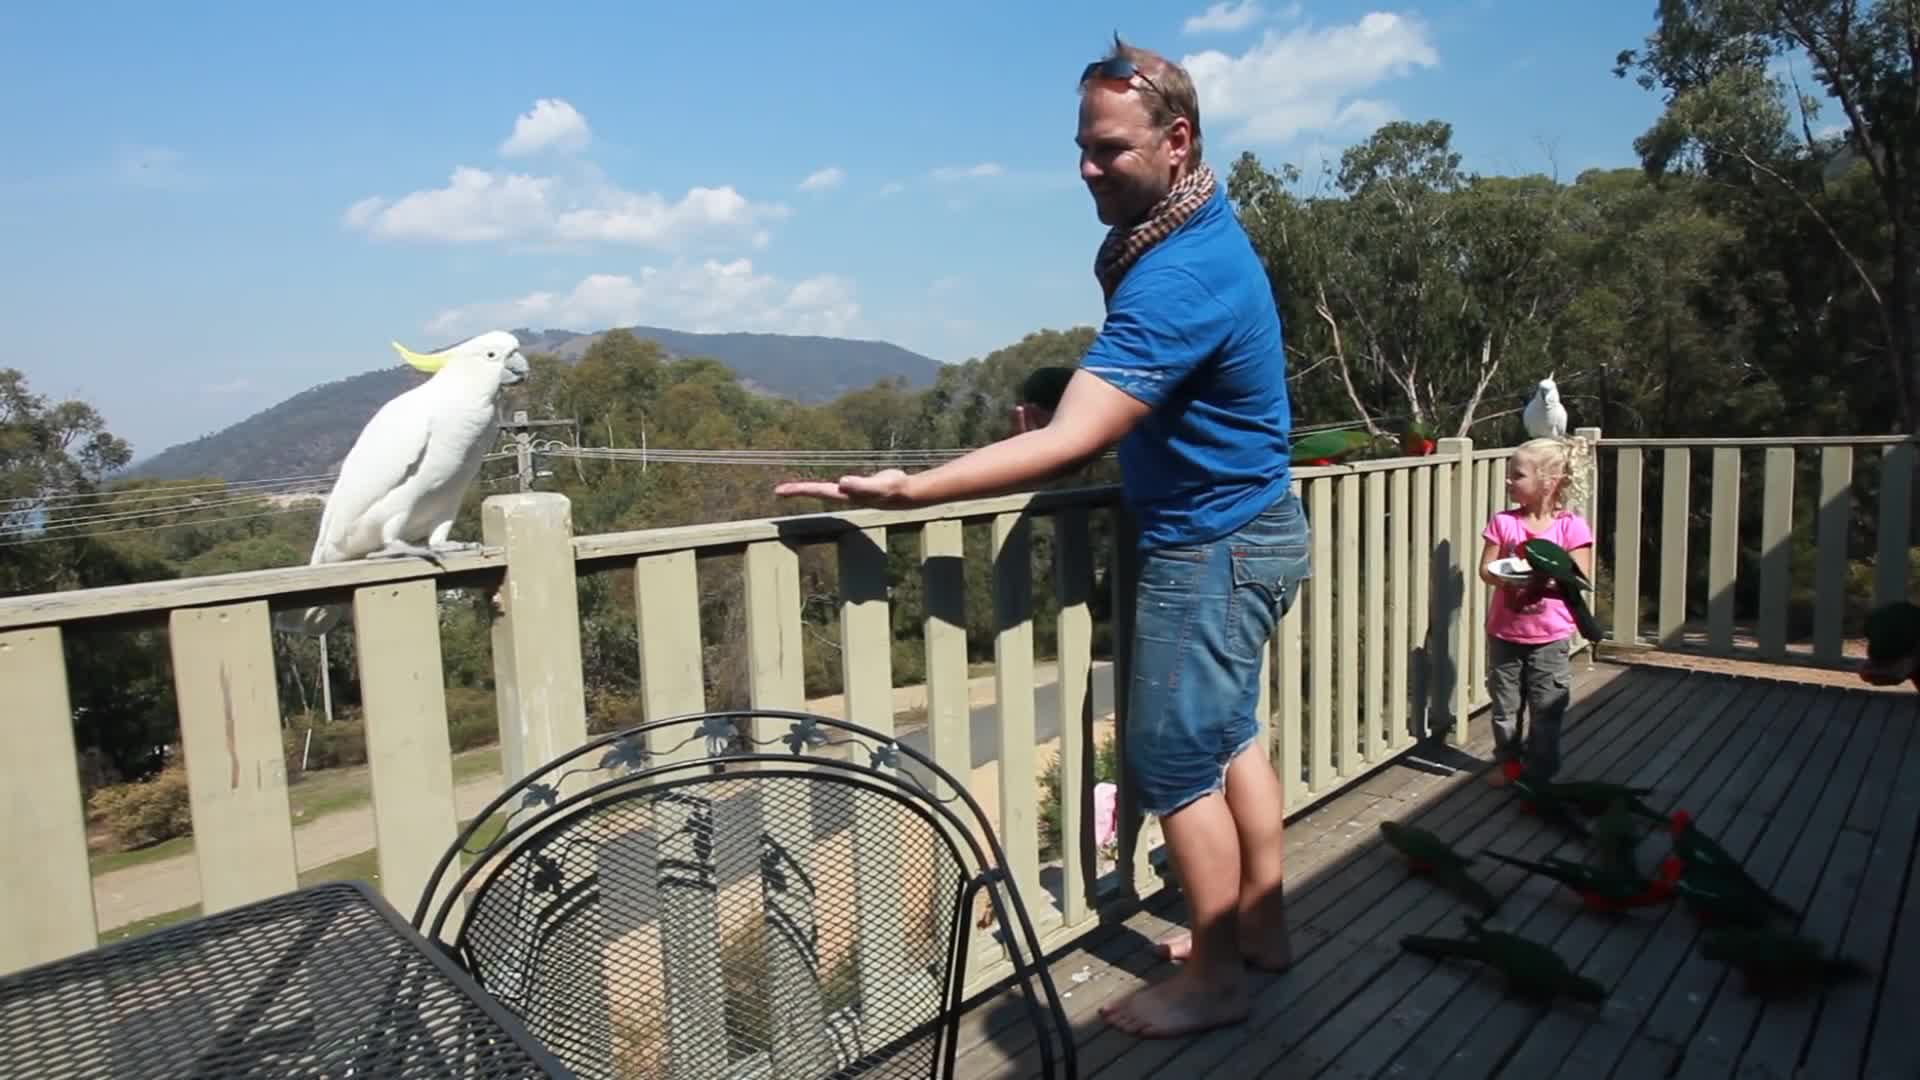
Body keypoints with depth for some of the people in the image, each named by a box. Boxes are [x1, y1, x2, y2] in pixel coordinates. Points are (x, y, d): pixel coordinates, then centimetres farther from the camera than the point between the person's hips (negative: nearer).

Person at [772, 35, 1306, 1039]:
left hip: (1215, 545, -10)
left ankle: (1213, 977, 18)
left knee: (1174, 758, 1)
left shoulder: (1179, 275, -27)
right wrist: (1072, 399, 0)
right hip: (1240, 530, 10)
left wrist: (909, 490, -39)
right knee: (1225, 734, 19)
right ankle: (1259, 926, 35)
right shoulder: (1197, 232, 7)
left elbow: (1066, 447, -35)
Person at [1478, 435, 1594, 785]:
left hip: (1550, 636, -2)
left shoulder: (1571, 526, -9)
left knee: (1547, 707, 8)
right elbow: (1486, 570, -5)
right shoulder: (1502, 522, -3)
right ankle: (1507, 761, 29)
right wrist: (1509, 577, -24)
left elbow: (1581, 578, -11)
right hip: (1504, 632, 2)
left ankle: (1540, 768, 22)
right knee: (1505, 703, 13)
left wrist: (1546, 575, -27)